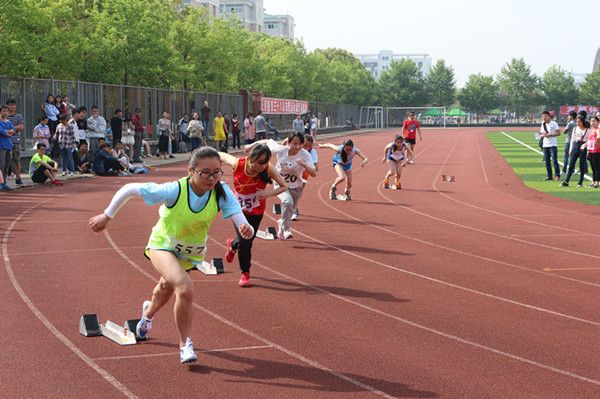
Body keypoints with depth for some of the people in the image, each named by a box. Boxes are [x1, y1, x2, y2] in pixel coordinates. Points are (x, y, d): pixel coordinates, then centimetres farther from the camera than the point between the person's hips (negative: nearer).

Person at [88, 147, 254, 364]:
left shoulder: (222, 193, -29)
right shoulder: (174, 191, -35)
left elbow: (242, 224, -37)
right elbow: (129, 189, -25)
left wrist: (246, 230, -61)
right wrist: (107, 216, -18)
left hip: (192, 252, 4)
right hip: (163, 245, -4)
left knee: (167, 287, 32)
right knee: (185, 288, -31)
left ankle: (149, 312, 67)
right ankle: (185, 344, -13)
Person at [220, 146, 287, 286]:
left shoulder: (269, 169, -27)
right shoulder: (238, 164, -27)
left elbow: (284, 186, -17)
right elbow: (221, 155, -8)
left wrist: (268, 193, -32)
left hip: (256, 211, 1)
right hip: (238, 208, -1)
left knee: (247, 241, 4)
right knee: (244, 242, -6)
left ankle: (233, 245, 40)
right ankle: (245, 273, 21)